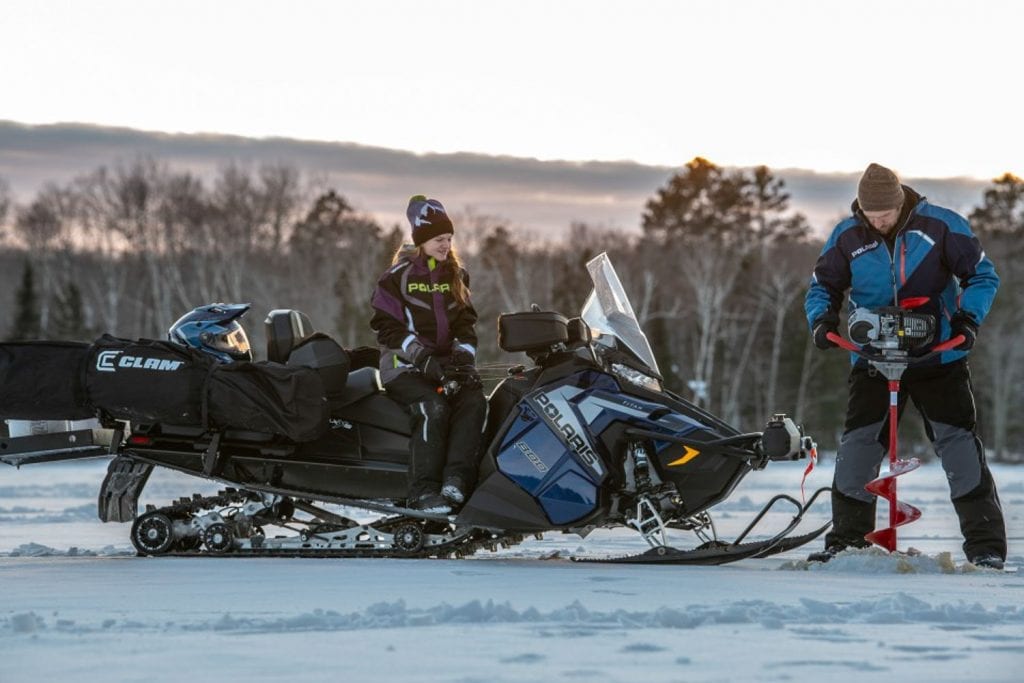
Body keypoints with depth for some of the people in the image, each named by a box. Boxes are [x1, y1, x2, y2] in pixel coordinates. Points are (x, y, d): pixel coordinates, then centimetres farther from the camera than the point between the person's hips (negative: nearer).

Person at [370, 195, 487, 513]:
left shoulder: (456, 276, 14)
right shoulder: (398, 276, -1)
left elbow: (465, 323, 14)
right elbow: (388, 328, -7)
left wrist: (465, 356, -6)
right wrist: (424, 358, -18)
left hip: (446, 364, 5)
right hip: (404, 366, -5)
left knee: (474, 402, -27)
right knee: (433, 408, -33)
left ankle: (456, 480, -35)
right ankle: (423, 492, -34)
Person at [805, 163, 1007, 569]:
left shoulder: (940, 226, -8)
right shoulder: (847, 237, -1)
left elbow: (982, 275, 0)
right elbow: (823, 285, 10)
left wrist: (969, 318, -16)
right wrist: (822, 319, -11)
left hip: (938, 358, -2)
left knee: (958, 441, -6)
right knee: (857, 445, -5)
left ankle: (986, 546, -2)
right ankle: (846, 539, 8)